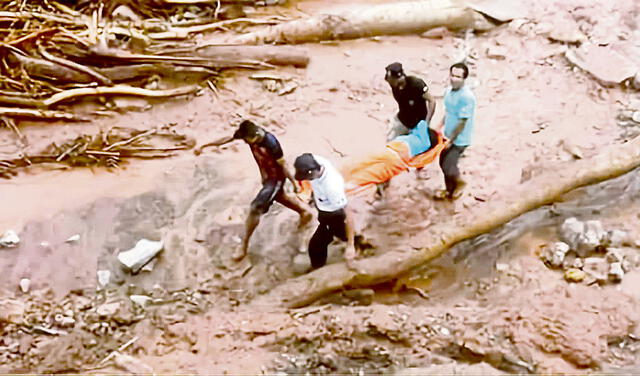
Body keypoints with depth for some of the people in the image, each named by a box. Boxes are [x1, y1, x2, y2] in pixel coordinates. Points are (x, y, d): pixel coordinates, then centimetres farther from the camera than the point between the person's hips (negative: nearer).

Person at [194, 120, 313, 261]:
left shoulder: (271, 143, -36)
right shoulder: (247, 133, -18)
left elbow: (283, 165, -24)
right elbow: (227, 139, -4)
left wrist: (294, 183, -13)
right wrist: (204, 146, 0)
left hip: (275, 179, -8)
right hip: (266, 176, 8)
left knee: (255, 209, -10)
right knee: (280, 197, 31)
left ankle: (244, 247, 2)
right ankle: (305, 210, 57)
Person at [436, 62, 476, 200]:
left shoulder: (467, 97, -26)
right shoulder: (448, 90, -1)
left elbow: (462, 122, -23)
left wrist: (451, 140, -19)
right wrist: (439, 127, 12)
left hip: (459, 139, -8)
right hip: (448, 135, 8)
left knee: (448, 166, -4)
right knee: (443, 163, 15)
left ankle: (459, 182, 26)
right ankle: (449, 189, 35)